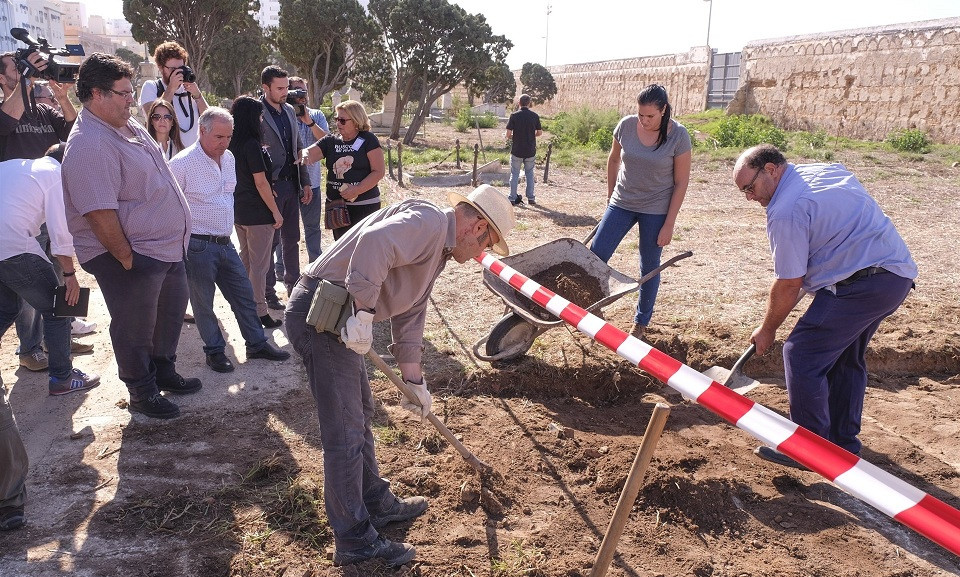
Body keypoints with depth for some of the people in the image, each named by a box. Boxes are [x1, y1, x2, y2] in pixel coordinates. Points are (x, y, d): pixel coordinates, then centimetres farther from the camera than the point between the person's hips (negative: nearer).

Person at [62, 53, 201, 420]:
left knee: (170, 315, 23)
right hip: (132, 255, -9)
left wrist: (176, 239, 17)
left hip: (168, 248, 10)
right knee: (135, 330, 9)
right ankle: (142, 394, 27)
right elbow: (99, 214, -27)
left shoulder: (128, 126, 8)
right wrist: (126, 258, -20)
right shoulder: (89, 145, -23)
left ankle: (164, 372, 43)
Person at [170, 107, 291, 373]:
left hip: (225, 242, 7)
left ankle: (257, 344, 23)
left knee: (244, 295, 11)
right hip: (198, 246, -7)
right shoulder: (182, 164, -15)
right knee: (203, 301, 7)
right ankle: (215, 351, 21)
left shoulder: (228, 158, 7)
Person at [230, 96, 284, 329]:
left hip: (238, 211, 8)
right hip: (258, 213, -8)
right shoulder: (252, 145, -18)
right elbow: (260, 182, -19)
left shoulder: (232, 144, 6)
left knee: (245, 260, 19)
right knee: (259, 265, 0)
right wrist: (276, 212, -12)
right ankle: (259, 312, 7)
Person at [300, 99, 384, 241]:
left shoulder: (368, 140, -5)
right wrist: (304, 155, -27)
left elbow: (379, 171, -10)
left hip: (364, 206, -5)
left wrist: (356, 190, -19)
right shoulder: (331, 141, 8)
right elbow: (309, 153, -2)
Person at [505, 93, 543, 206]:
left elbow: (508, 134, -11)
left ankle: (512, 198, 8)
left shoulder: (514, 116, -9)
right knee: (529, 174, 15)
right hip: (531, 151, 2)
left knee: (514, 174, 8)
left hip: (516, 150, -2)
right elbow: (540, 132, 4)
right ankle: (530, 198, 14)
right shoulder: (535, 116, -2)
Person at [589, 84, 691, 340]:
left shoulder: (678, 136, -15)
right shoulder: (626, 125, -8)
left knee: (649, 268, 7)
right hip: (622, 203, 3)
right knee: (595, 257, -1)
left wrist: (669, 224, -12)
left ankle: (641, 322, 22)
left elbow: (681, 182, -10)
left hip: (656, 210, -3)